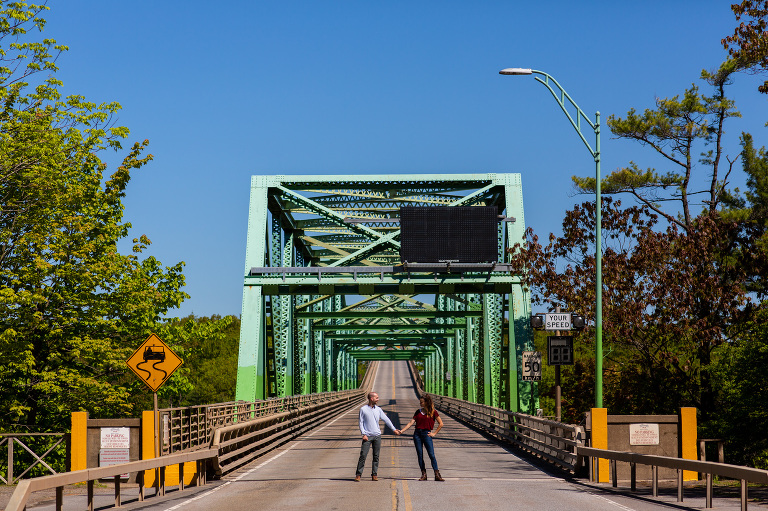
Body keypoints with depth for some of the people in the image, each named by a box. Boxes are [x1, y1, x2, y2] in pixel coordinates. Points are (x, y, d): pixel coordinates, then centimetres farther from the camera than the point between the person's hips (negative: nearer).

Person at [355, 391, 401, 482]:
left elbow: (386, 420, 12)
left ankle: (374, 475, 10)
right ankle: (358, 475, -3)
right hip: (367, 436, -3)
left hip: (377, 436, 3)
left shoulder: (378, 409, 8)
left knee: (376, 456, 4)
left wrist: (394, 429, 9)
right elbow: (361, 423, 1)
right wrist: (363, 434, -8)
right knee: (363, 455, -8)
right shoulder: (363, 409, -1)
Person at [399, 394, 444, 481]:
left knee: (431, 455, -8)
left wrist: (434, 433, -2)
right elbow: (411, 423, 8)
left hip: (426, 434, -4)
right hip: (417, 434, 4)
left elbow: (441, 424, 2)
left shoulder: (433, 412, 0)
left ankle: (437, 475, -6)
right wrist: (402, 431, 0)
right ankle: (423, 474, 6)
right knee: (420, 455, 1)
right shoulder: (418, 412, 11)